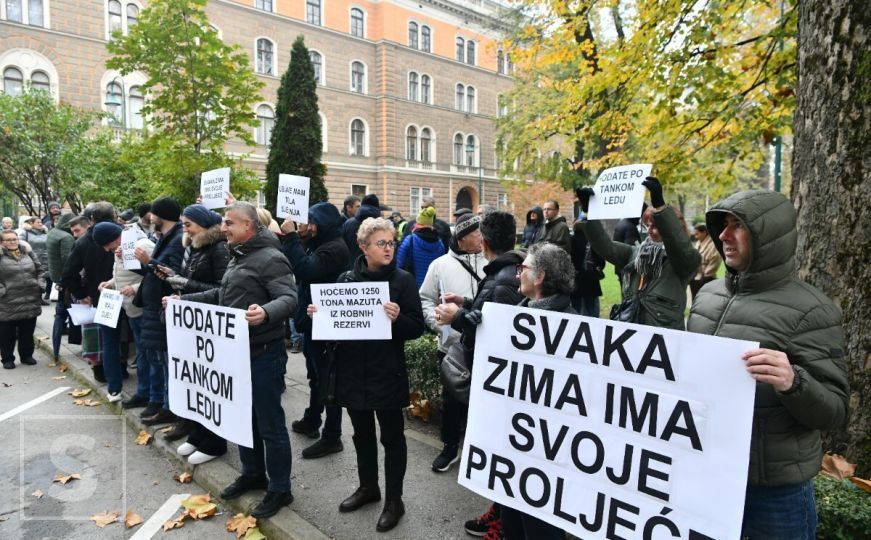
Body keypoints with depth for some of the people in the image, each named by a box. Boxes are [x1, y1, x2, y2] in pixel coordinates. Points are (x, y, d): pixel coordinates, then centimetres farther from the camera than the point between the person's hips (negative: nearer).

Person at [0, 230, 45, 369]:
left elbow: (40, 270, 15)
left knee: (27, 332, 14)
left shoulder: (28, 253, 9)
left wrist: (39, 285, 3)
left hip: (31, 301, 4)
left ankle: (26, 355, 27)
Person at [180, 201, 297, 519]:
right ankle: (252, 474, 39)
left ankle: (280, 489, 17)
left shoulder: (270, 258, -17)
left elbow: (289, 298, -29)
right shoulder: (237, 258, 15)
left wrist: (266, 312, -49)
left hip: (264, 354, -10)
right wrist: (184, 300, 19)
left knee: (270, 424, 2)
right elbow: (223, 295, 25)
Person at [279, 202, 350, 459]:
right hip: (314, 320, 10)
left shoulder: (335, 248, -19)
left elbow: (305, 269, -32)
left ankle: (332, 437, 9)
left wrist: (291, 237, -25)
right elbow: (291, 265, 10)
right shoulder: (318, 244, 13)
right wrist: (297, 238, -3)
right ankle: (311, 421, 38)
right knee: (316, 375, 22)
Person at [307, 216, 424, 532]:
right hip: (353, 370, 4)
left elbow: (417, 328, -9)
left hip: (388, 373, -4)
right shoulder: (346, 279, 4)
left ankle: (394, 499, 25)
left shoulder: (403, 280, -7)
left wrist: (397, 319, -28)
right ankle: (367, 486, 40)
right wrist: (318, 314, -8)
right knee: (362, 433, 20)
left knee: (391, 436, 9)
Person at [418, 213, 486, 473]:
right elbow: (426, 299, 5)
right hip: (453, 346, 0)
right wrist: (438, 322, -9)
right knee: (452, 400, 12)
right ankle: (450, 447, 32)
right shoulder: (441, 265, -1)